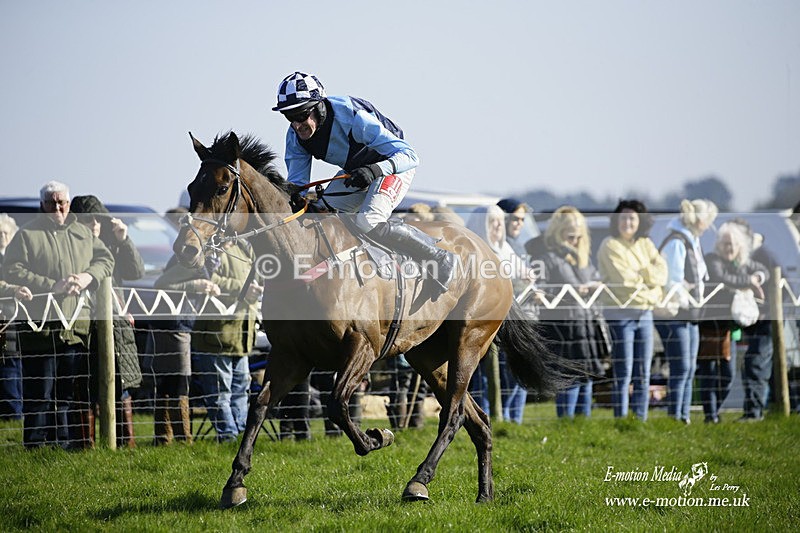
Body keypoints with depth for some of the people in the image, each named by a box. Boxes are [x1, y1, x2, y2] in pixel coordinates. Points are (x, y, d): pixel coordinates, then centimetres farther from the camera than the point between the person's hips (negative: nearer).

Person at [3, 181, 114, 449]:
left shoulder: (83, 233, 16)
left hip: (77, 324, 5)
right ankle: (35, 446, 1)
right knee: (39, 391, -3)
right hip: (40, 324, -5)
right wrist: (52, 286, -17)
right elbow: (12, 271, -10)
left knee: (73, 390, 10)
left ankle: (71, 444, 17)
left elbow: (106, 259, 16)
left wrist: (88, 276, -6)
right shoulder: (27, 235, 0)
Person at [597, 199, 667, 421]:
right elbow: (623, 278, -16)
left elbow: (662, 273, 0)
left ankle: (641, 421, 13)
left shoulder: (646, 244, 13)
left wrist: (637, 274, -13)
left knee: (643, 372, 8)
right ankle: (621, 422, -3)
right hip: (620, 313, -6)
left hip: (645, 311, 6)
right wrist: (649, 277, -4)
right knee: (623, 373, -7)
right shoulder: (610, 245, -5)